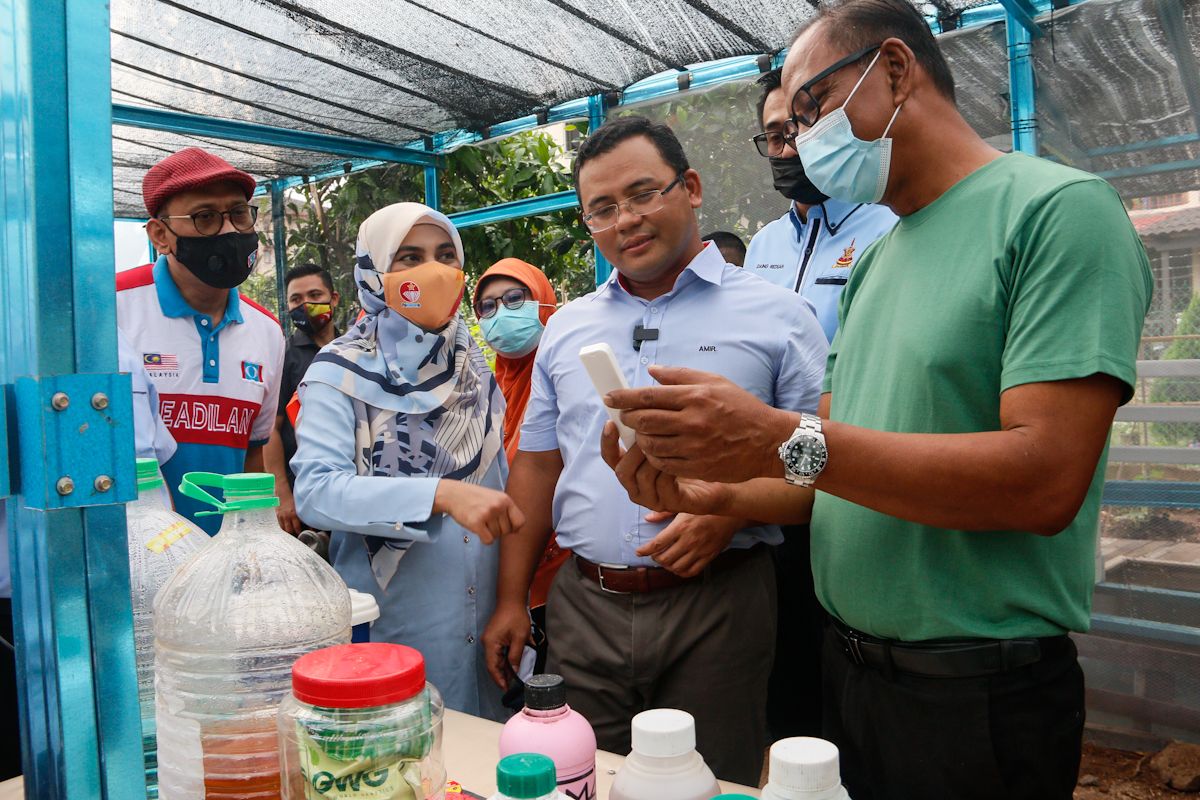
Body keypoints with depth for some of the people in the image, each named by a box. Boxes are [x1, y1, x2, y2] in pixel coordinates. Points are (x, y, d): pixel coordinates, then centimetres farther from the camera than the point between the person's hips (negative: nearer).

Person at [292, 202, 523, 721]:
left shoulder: (475, 366, 8)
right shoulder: (342, 374, -8)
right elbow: (315, 490, -22)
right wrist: (443, 494, -33)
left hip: (485, 620, 5)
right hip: (388, 632, -4)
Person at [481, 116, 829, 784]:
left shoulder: (777, 316, -2)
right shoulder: (566, 329, 11)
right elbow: (538, 467, 13)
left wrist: (734, 508, -20)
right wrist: (512, 601, 9)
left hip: (716, 606, -3)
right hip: (584, 607, 4)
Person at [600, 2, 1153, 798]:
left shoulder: (1059, 209, -14)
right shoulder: (874, 264, 10)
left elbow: (1045, 479, -24)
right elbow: (840, 457, 9)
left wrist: (784, 441, -28)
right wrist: (720, 490, -10)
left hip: (978, 691, -7)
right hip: (848, 665, 7)